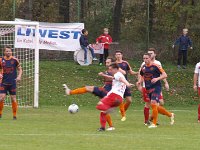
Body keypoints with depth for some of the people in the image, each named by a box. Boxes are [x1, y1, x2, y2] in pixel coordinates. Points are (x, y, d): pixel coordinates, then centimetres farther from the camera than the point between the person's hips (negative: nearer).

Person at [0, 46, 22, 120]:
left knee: (13, 99, 0)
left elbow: (20, 69, 7)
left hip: (12, 82, -1)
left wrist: (19, 76, -10)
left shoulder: (14, 60, -1)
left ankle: (14, 115, 9)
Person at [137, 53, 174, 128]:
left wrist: (157, 78, -27)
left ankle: (154, 123, -9)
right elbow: (142, 76, 25)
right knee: (156, 107, 9)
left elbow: (165, 75, -11)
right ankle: (170, 115, 30)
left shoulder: (155, 66, -10)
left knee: (153, 103, -18)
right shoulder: (143, 67, 9)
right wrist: (139, 82, 4)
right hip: (148, 89, 7)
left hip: (156, 88, -7)